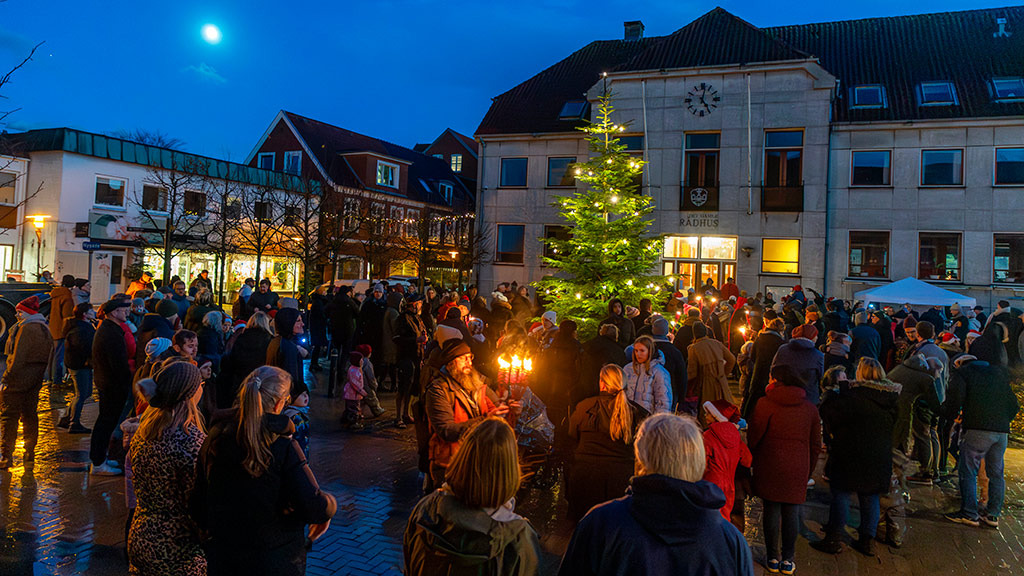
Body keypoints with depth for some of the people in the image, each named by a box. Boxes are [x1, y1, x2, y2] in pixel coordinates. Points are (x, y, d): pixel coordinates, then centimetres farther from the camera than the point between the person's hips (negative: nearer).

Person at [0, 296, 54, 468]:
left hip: (18, 379, -9)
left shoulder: (26, 329, -16)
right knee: (30, 415, 16)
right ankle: (29, 452, 23)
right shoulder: (45, 329, 12)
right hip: (35, 381, 9)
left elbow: (18, 359, -20)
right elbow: (48, 357, 16)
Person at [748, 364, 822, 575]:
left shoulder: (765, 403, -6)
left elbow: (753, 436, -5)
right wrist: (808, 472, 19)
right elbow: (815, 445, 11)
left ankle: (773, 558, 12)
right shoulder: (810, 408, 7)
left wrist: (751, 462, 10)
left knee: (772, 510, 5)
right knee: (792, 512, 8)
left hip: (770, 466, -2)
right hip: (798, 469, 2)